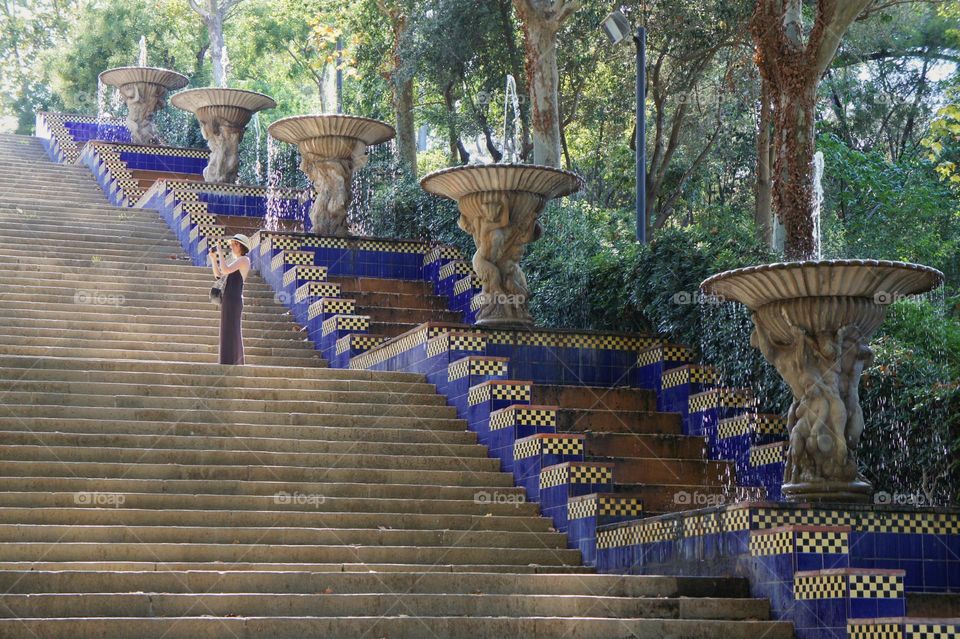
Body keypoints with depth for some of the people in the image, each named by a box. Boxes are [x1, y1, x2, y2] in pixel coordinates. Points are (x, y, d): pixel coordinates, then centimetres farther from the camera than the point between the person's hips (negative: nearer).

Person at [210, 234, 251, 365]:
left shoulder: (244, 259, -8)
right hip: (228, 300, 10)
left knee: (230, 333, -12)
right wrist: (213, 258, 8)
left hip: (233, 300, -10)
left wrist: (220, 253, -13)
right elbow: (218, 274, 19)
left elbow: (225, 270, -22)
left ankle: (229, 364, -14)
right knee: (233, 334, 12)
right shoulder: (235, 261, 21)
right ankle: (237, 363, 15)